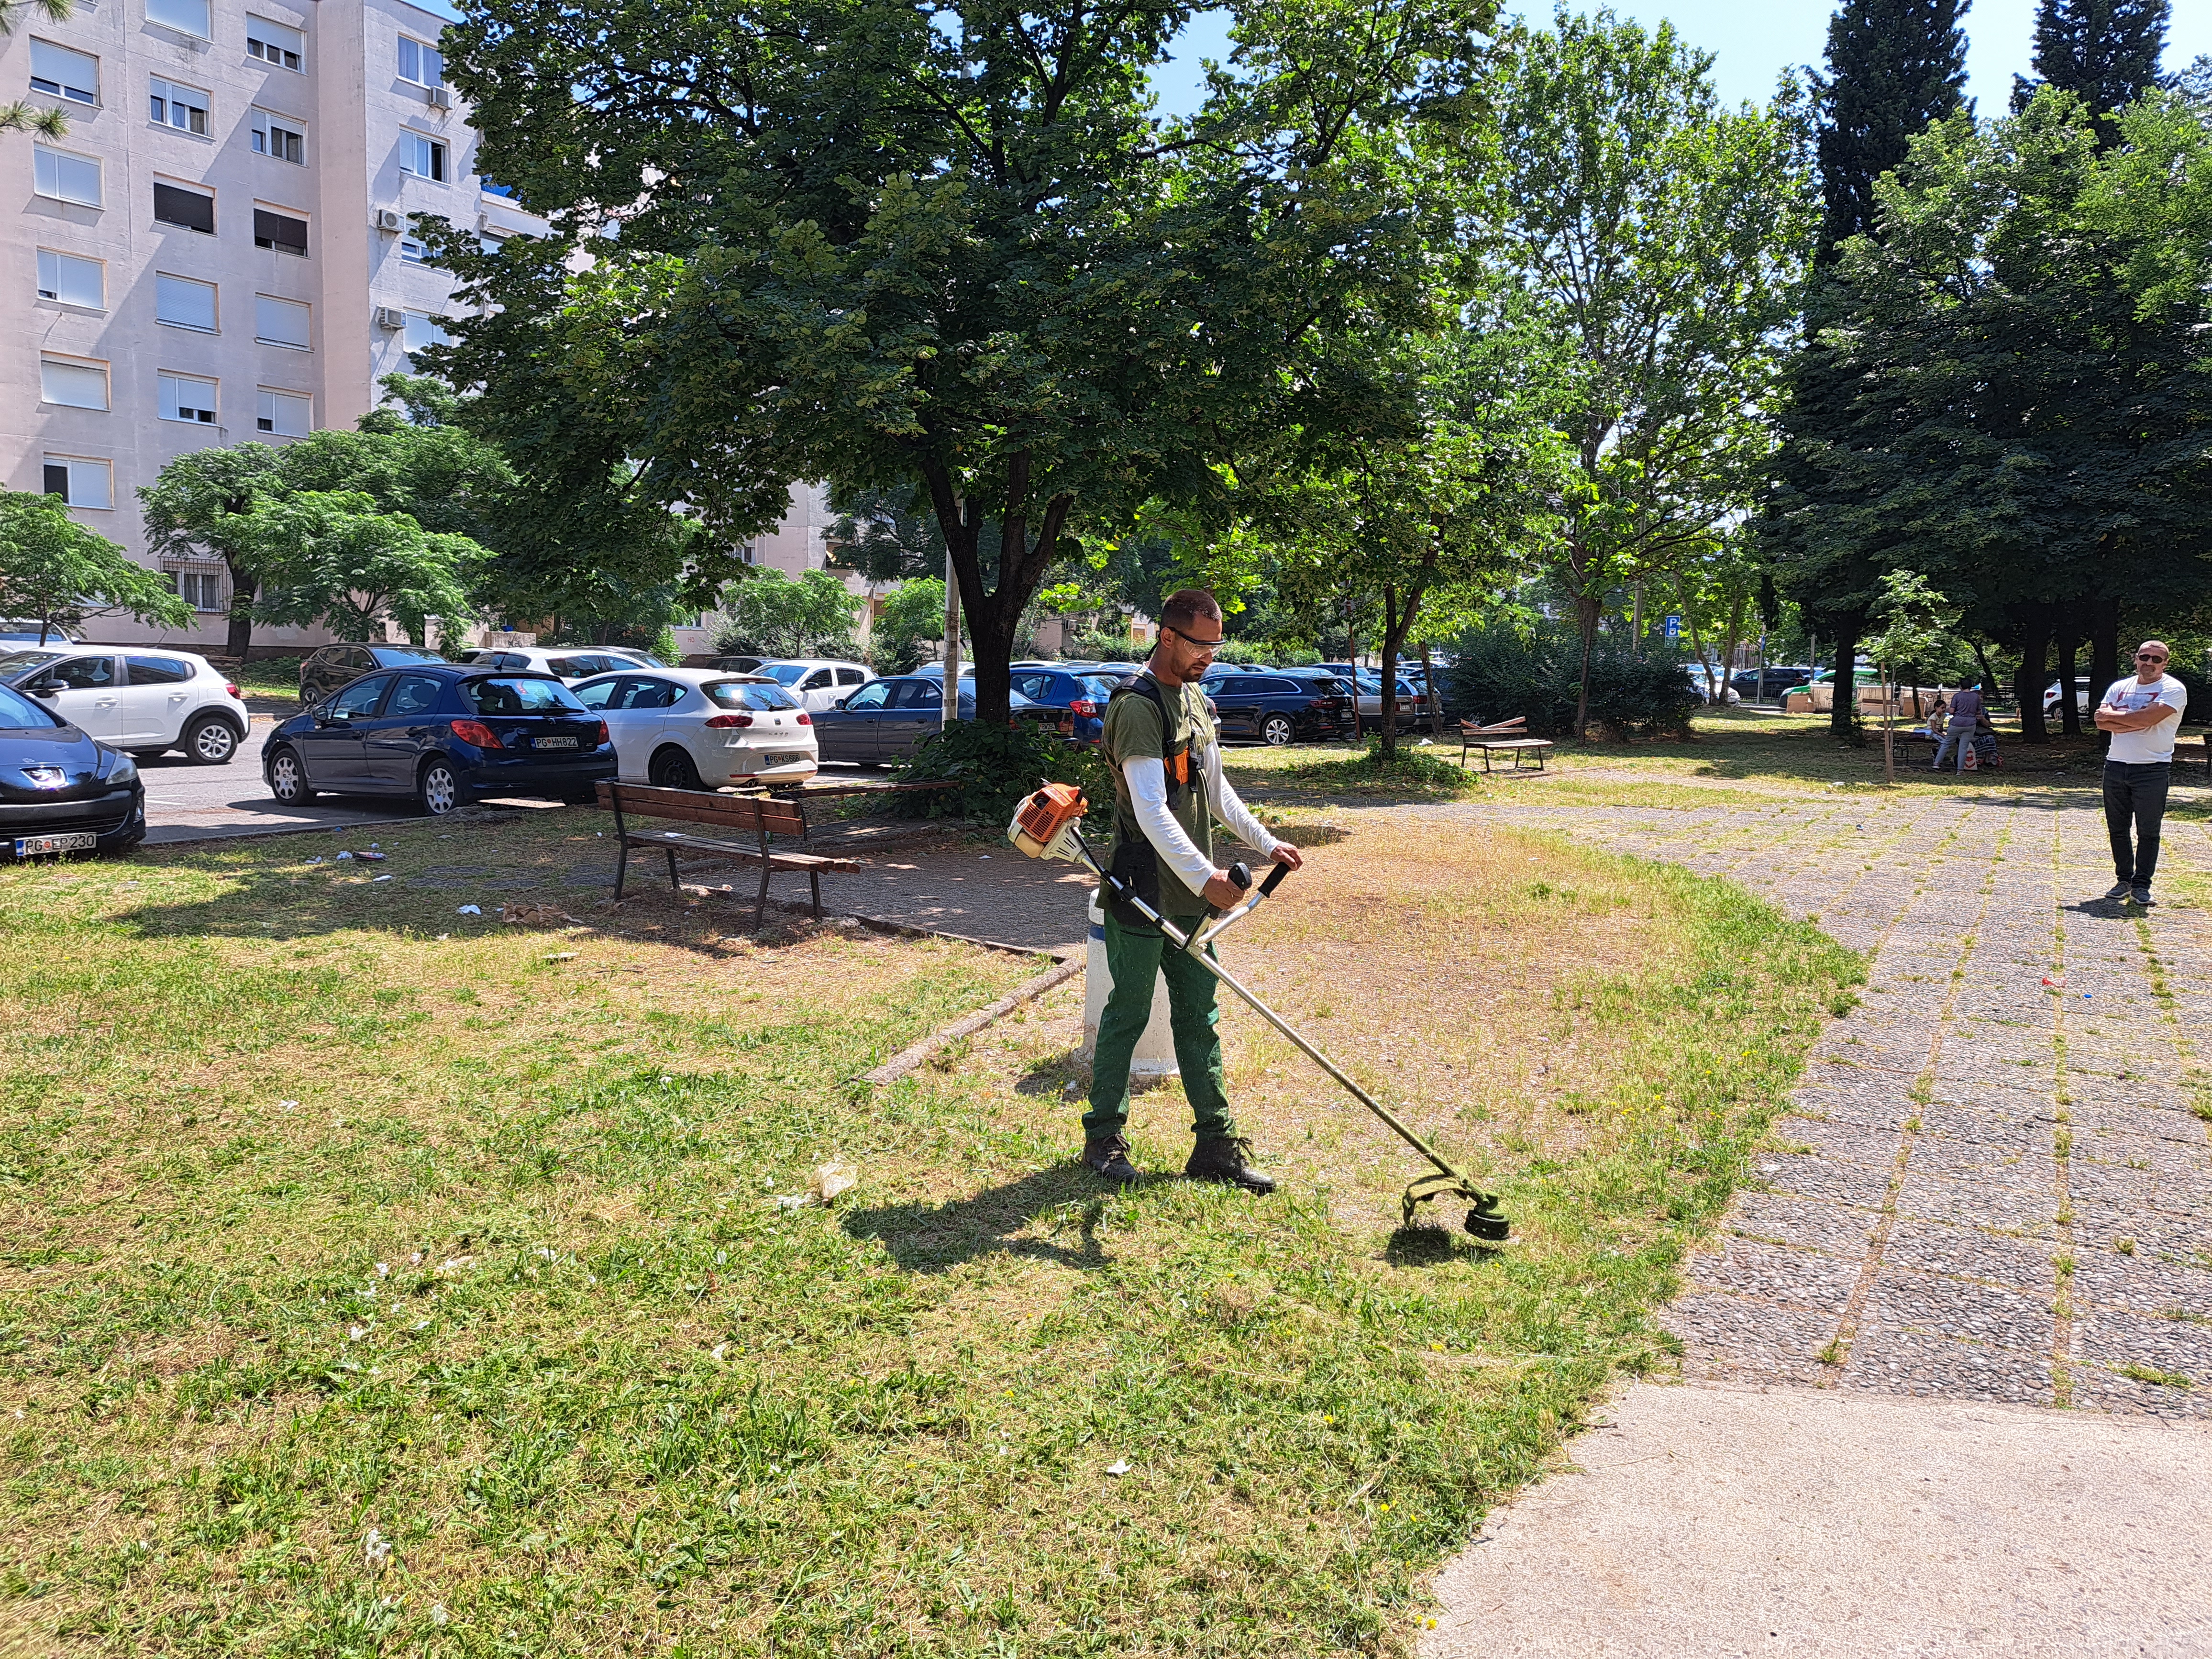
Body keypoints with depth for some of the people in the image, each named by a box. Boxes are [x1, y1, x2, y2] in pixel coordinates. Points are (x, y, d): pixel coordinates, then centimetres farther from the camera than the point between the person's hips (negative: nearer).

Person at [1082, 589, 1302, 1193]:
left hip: (1190, 894, 9)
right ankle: (1103, 1139, 17)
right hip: (1141, 894, -8)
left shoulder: (1195, 700, 14)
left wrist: (1266, 843, 19)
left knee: (1199, 1019, 10)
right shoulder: (1138, 706, -16)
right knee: (1128, 1015, 2)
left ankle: (1216, 1147, 16)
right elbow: (1152, 812, -24)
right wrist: (1204, 876, -30)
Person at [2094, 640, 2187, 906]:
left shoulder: (2173, 689, -4)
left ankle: (2142, 885, 6)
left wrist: (2112, 716, -7)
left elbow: (2149, 718, -20)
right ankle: (2124, 881, 18)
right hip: (2115, 766, 5)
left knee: (2148, 831, -1)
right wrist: (2136, 721, -15)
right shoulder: (2119, 688, 11)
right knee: (2117, 828, 8)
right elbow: (2102, 723, -2)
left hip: (2152, 770, -5)